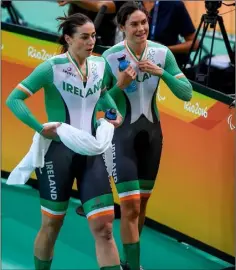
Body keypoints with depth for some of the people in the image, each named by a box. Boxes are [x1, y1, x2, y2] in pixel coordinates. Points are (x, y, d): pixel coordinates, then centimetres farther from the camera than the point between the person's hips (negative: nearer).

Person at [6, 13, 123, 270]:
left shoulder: (100, 65, 4)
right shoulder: (52, 67, -12)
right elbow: (13, 99, -10)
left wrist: (115, 113, 6)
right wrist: (40, 128, -18)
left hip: (92, 152, 4)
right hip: (59, 151, -4)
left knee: (103, 227, -3)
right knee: (52, 225, 9)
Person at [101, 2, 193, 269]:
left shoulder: (162, 53, -7)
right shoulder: (110, 57, -15)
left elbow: (186, 93, -9)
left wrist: (161, 72, -23)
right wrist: (119, 86, -26)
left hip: (151, 132, 4)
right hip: (122, 133, -4)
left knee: (142, 201, 16)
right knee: (130, 205, -11)